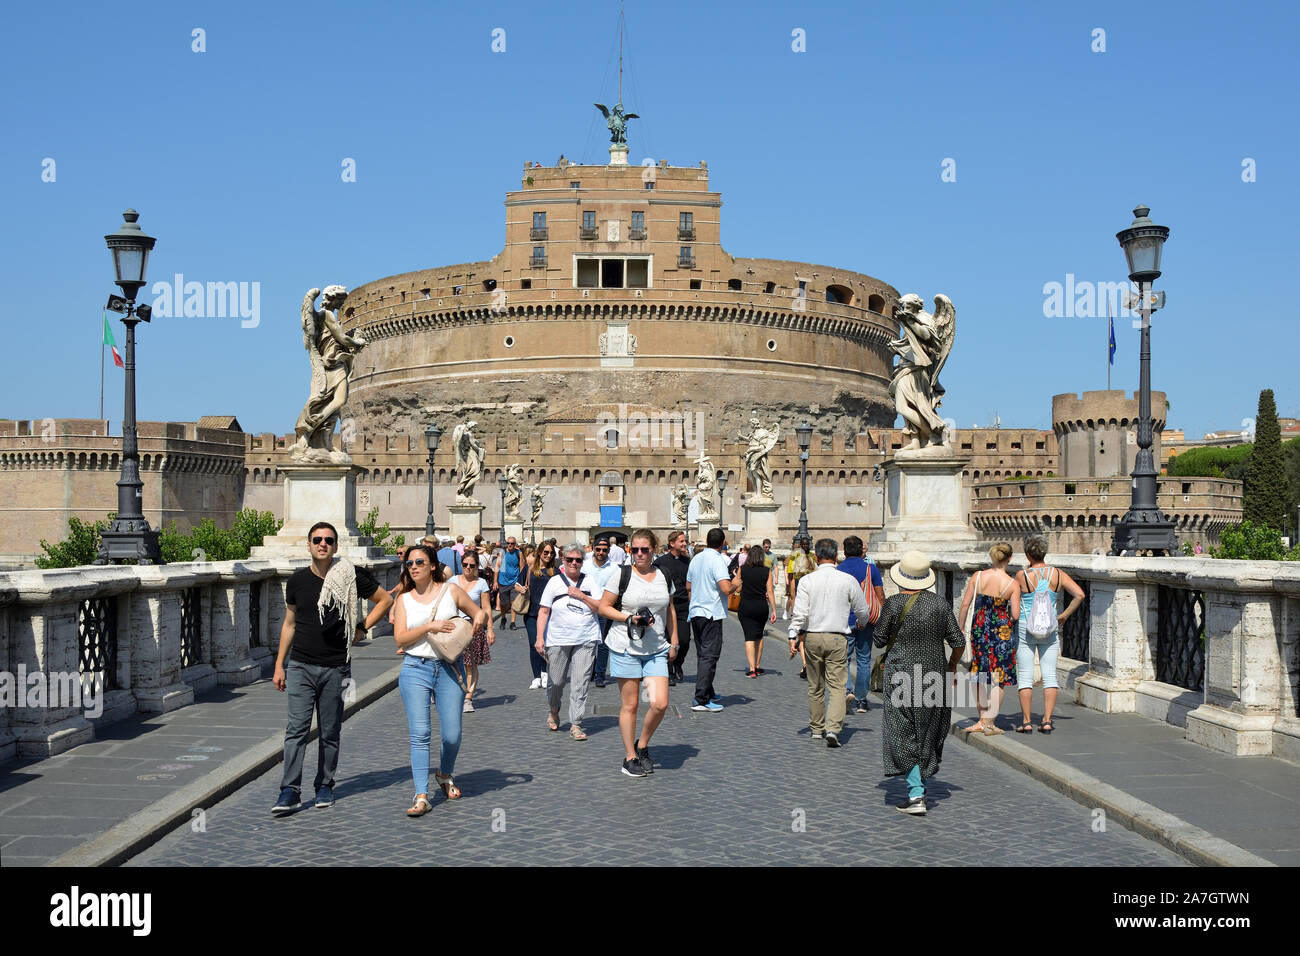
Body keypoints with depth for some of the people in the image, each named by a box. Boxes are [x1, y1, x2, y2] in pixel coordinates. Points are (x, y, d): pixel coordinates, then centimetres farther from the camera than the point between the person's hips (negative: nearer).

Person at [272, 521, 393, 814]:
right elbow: (289, 624, 13)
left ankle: (325, 786, 21)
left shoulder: (350, 577, -3)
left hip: (335, 667, -1)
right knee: (296, 729, -7)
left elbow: (385, 600, 9)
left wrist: (362, 629, 1)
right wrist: (279, 665, 12)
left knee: (330, 732, 7)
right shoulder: (298, 580, 5)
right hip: (300, 665, 1)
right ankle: (290, 791, -5)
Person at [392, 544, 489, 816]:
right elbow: (400, 638, -2)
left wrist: (480, 617, -6)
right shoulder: (404, 600, 9)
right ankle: (421, 796, -8)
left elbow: (481, 614, 17)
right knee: (419, 734, -10)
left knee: (451, 735, 1)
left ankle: (445, 775, 32)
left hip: (449, 668, 0)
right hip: (415, 668, 0)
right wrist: (430, 626, -14)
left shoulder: (451, 591, 6)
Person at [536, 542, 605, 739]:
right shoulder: (555, 582, 4)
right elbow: (543, 612, 3)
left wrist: (581, 596, -11)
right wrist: (540, 638, -5)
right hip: (558, 640, 0)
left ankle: (575, 725, -1)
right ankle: (554, 711, 35)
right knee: (556, 681, 6)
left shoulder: (590, 581, 5)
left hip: (585, 641, 0)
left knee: (581, 683, -6)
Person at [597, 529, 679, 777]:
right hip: (626, 648, -3)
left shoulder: (664, 577, 8)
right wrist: (629, 618, -14)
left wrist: (674, 643, 15)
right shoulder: (622, 576, -4)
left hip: (657, 650, 3)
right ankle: (630, 757, 15)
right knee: (629, 705, 2)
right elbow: (604, 607, -1)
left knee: (660, 704, -8)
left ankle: (642, 745, 17)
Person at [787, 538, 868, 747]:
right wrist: (861, 623, 28)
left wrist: (794, 636, 0)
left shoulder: (807, 580, -4)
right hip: (837, 638, -2)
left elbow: (799, 613, -8)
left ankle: (817, 729, 25)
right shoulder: (848, 580, -4)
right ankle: (833, 729, -17)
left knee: (815, 687, 14)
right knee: (837, 686, -1)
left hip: (812, 637, 2)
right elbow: (862, 610, 7)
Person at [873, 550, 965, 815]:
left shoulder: (893, 604, -11)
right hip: (933, 674, 3)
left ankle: (916, 795, -5)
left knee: (905, 734, 1)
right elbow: (958, 642, 2)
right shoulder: (940, 604, -2)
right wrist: (952, 664, 19)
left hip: (901, 675, -3)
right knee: (927, 731, 18)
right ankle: (920, 784, 27)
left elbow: (880, 640, -3)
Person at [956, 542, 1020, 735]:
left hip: (979, 628, 3)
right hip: (1002, 631, -3)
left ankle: (983, 720, 19)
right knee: (998, 677, 6)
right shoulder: (1012, 584, -11)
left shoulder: (978, 577, -5)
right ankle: (989, 723, 6)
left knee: (980, 675, 15)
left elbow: (965, 605, -3)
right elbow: (1016, 615, -12)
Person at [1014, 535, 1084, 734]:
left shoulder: (1022, 576, -10)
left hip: (1025, 628, -2)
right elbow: (1079, 594, -6)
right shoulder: (1058, 574, -1)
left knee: (1025, 677, 3)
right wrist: (1065, 615, 4)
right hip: (1050, 629, 3)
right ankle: (1047, 721, 4)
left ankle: (1026, 722, 3)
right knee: (1050, 676, 7)